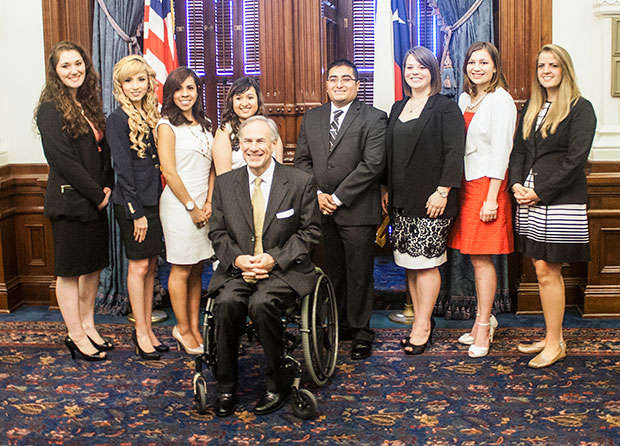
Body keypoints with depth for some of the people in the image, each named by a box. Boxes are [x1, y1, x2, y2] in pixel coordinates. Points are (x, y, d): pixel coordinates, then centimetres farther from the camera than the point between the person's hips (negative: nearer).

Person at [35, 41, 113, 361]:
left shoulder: (90, 104, 12)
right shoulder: (51, 109, -11)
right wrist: (97, 194, -14)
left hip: (95, 200, 8)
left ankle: (88, 326, 26)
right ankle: (76, 336, 11)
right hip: (69, 200, -8)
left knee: (93, 266, 14)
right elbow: (63, 159, -17)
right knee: (70, 271, 2)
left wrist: (107, 187, -1)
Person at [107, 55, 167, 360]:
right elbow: (123, 169, -13)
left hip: (154, 199, 7)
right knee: (139, 266, -1)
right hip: (132, 202, -7)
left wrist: (155, 203, 8)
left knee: (151, 265, 10)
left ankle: (147, 329, 19)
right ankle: (141, 333, 9)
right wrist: (137, 211, -15)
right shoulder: (118, 120, -9)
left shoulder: (152, 116, 12)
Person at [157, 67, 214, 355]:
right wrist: (192, 207, -9)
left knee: (197, 269, 9)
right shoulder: (167, 125, -6)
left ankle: (194, 327, 17)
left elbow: (211, 168, 14)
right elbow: (169, 172, -11)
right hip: (179, 204, -6)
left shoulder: (204, 124, 14)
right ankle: (182, 328, 12)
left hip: (203, 205, 6)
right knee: (181, 270, 0)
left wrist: (209, 203, 1)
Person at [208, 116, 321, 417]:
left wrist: (274, 258, -12)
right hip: (237, 268, 3)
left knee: (261, 303, -32)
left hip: (283, 270, -3)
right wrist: (237, 259, -10)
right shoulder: (225, 183, 9)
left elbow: (310, 231, 1)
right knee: (227, 302, -28)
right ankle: (225, 386, -11)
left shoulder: (300, 182, 1)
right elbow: (218, 232, 11)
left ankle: (278, 381, -11)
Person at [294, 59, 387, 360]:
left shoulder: (373, 119, -4)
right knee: (333, 272, 12)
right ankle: (340, 325, 24)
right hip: (322, 210, 5)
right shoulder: (311, 118, 12)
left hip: (357, 211, -5)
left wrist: (338, 197, -14)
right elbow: (302, 160, 10)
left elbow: (372, 164, -13)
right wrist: (318, 194, -5)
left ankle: (361, 332, 13)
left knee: (359, 273, 2)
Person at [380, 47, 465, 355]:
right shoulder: (397, 109, 15)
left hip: (431, 200, -7)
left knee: (425, 261, -3)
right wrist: (386, 188, 13)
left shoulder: (445, 108, -5)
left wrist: (442, 191, -18)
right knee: (409, 262, 9)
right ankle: (420, 319, 18)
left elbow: (454, 152, -12)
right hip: (402, 199, 7)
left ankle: (423, 325, 6)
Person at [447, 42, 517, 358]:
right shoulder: (465, 99, 14)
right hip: (465, 183, 7)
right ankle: (484, 318, 23)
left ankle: (483, 326, 6)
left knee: (481, 259, -3)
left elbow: (500, 152, -12)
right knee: (475, 258, 11)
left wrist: (491, 198, -15)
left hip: (487, 184, -7)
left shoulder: (501, 100, -9)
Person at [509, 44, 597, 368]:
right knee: (545, 271, 9)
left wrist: (540, 193, -14)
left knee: (547, 271, -5)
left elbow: (575, 160, -12)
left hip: (561, 201, -6)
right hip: (530, 200, 6)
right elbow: (519, 150, 14)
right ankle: (554, 337, 19)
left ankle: (554, 344, 6)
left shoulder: (580, 108, -4)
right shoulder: (532, 109, 16)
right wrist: (517, 185, -4)